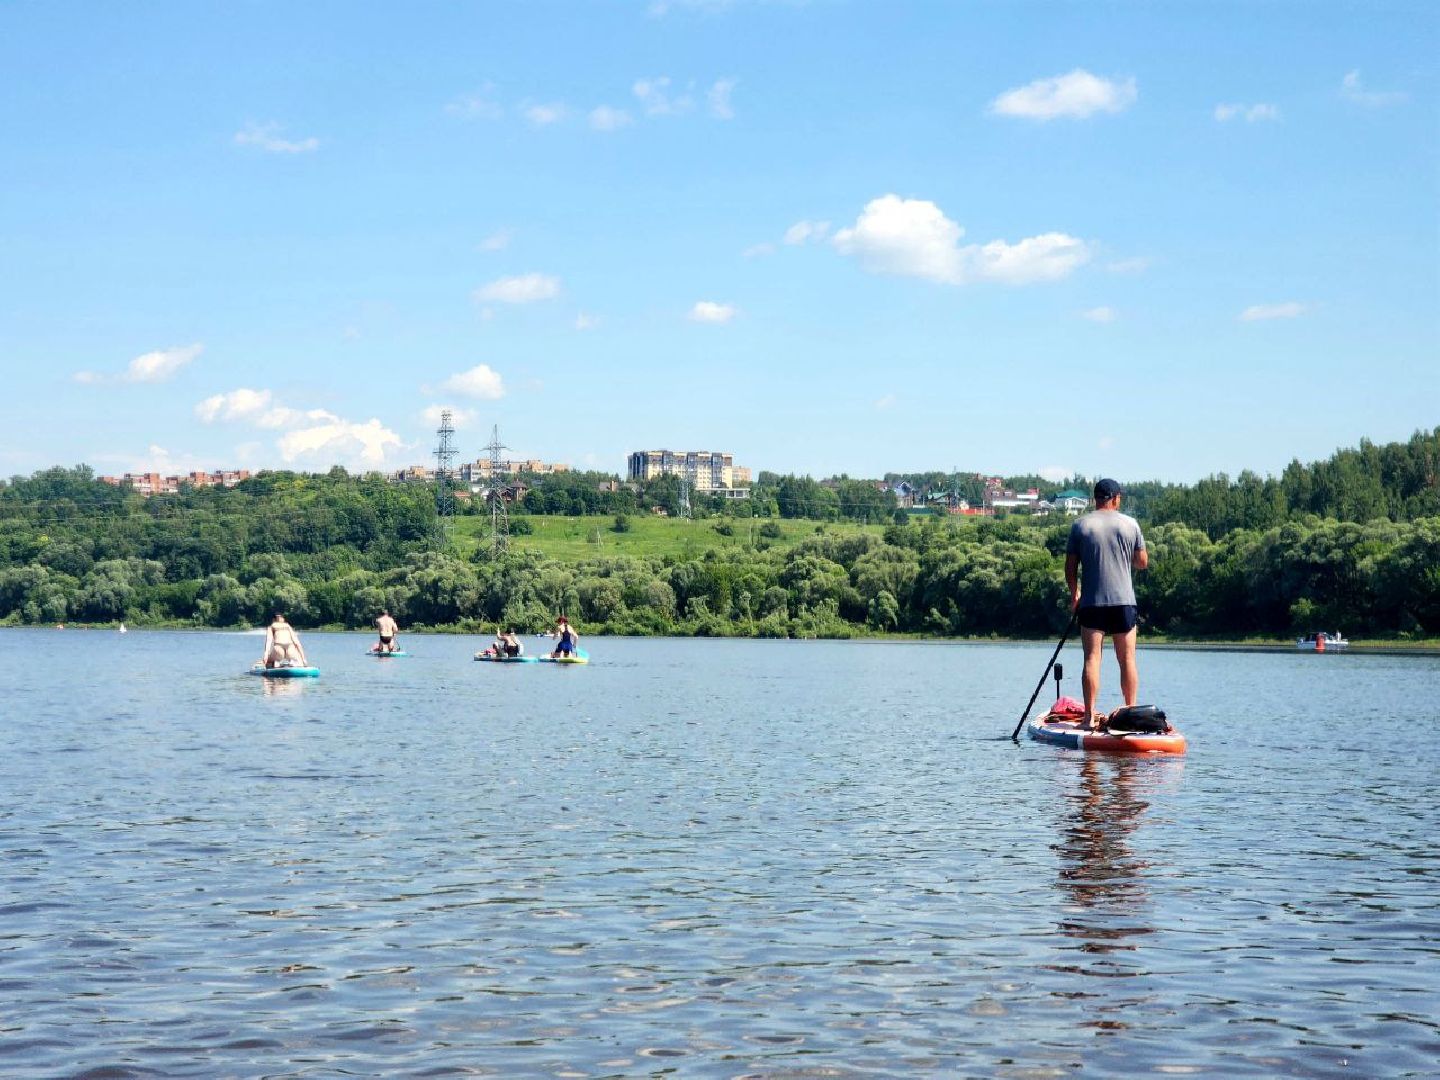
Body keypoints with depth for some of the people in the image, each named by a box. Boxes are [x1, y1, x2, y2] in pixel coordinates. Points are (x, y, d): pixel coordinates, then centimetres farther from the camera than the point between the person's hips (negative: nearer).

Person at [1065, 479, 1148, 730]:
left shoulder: (1080, 525, 1)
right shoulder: (1130, 524, 2)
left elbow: (1070, 567, 2)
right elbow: (1143, 562, 8)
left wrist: (1074, 595, 17)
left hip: (1091, 603, 0)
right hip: (1124, 601, 0)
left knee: (1092, 659, -1)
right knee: (1127, 659, 7)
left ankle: (1090, 716, -6)